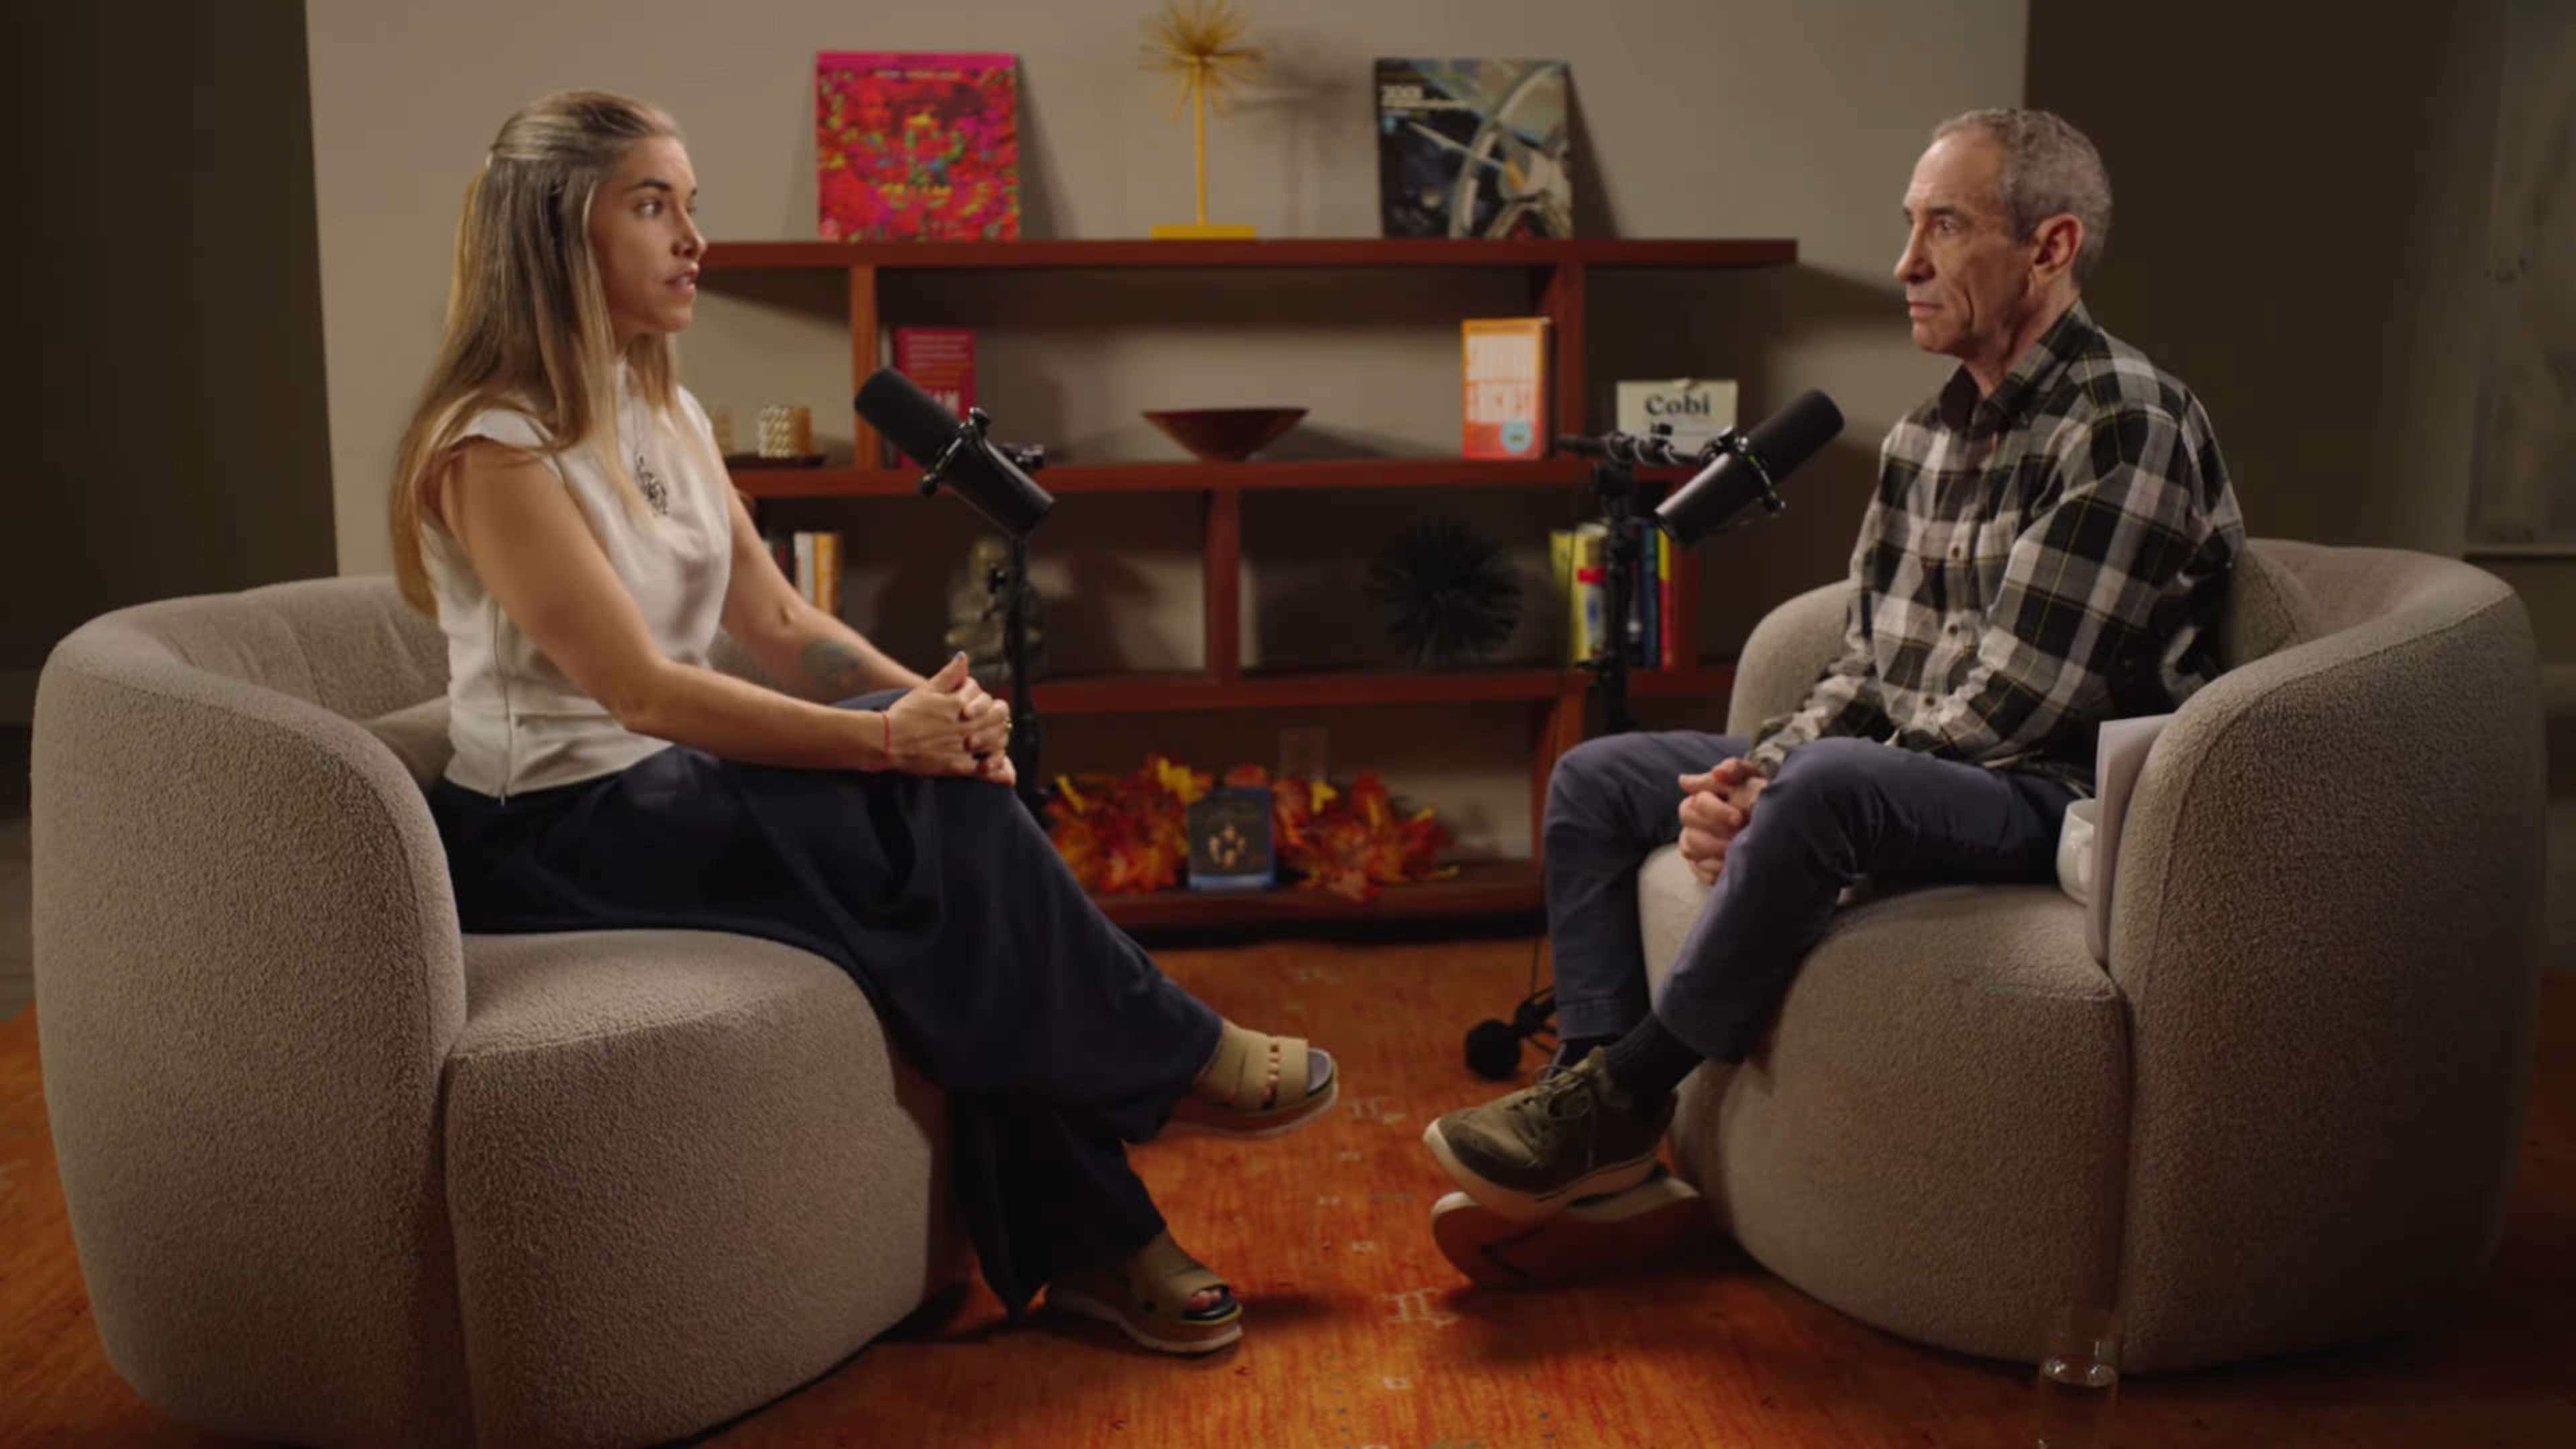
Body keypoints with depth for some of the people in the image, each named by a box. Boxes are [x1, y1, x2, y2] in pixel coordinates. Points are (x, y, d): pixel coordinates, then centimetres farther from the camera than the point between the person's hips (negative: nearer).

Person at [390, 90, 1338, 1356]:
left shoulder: (666, 414, 10)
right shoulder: (492, 444, -16)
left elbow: (775, 619, 6)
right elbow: (640, 688, -24)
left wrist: (932, 703, -12)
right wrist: (890, 740, -28)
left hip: (672, 783, 7)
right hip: (559, 831, -7)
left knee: (956, 786, -18)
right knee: (940, 819, -24)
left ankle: (1079, 1236, -11)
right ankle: (1171, 1059, -3)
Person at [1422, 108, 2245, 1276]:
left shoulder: (2126, 424, -15)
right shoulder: (1924, 438, 11)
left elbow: (2018, 703, -21)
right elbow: (1864, 673, 12)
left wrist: (1782, 796, -18)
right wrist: (1746, 777, -7)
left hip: (2055, 798, -9)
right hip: (1898, 775, 9)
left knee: (1828, 782, -39)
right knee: (1596, 778, 4)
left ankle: (1622, 1097, -20)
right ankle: (1600, 1163, -5)